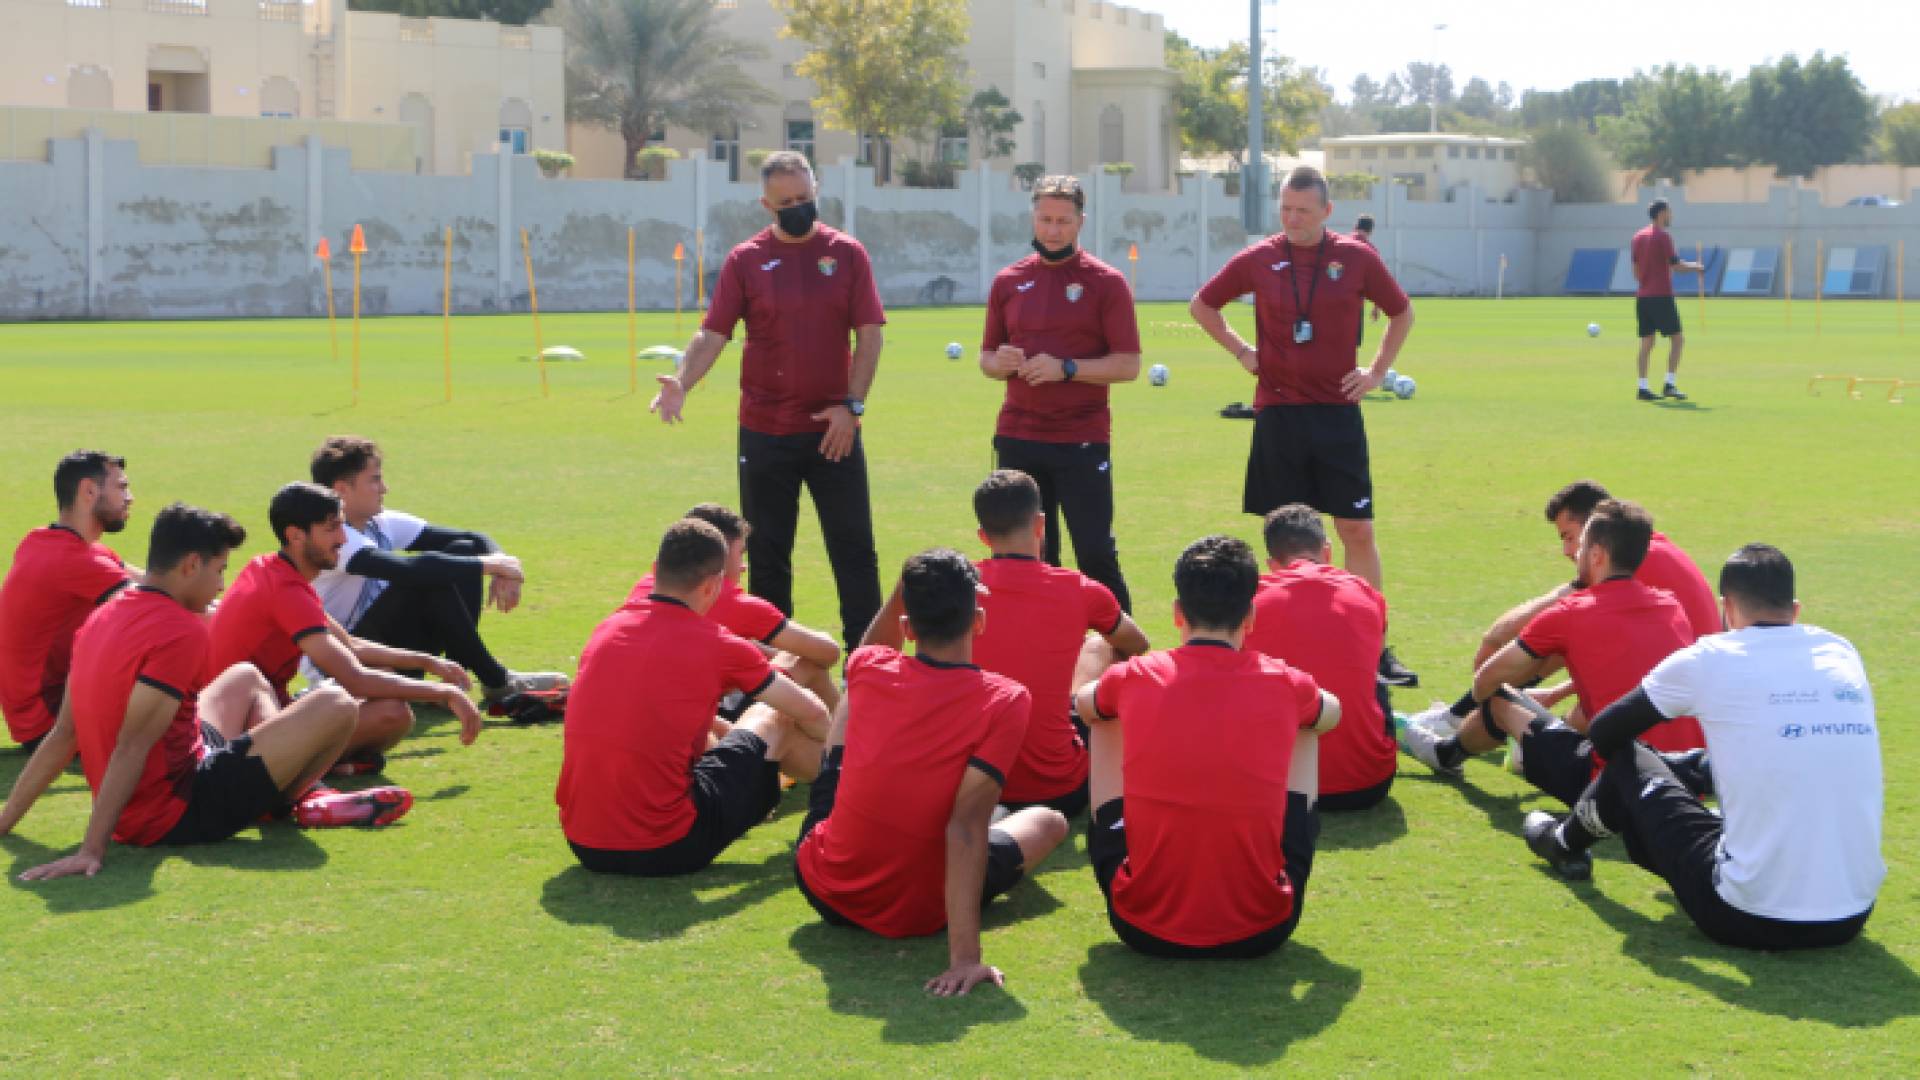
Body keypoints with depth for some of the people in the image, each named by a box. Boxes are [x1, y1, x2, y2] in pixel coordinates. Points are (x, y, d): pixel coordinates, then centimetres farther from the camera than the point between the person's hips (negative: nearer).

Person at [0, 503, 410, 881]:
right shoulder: (182, 631, -20)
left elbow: (63, 735, 6)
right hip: (174, 814, -10)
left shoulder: (103, 617, 6)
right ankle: (283, 801, 11)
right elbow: (131, 747, -27)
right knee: (333, 708, -10)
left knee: (246, 677, 28)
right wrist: (92, 850, -30)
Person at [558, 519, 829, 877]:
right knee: (775, 719, 16)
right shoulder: (718, 645, -7)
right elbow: (812, 714, 8)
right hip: (665, 852, -5)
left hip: (582, 844, 5)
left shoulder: (607, 628, 7)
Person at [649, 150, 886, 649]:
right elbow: (713, 334, -3)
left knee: (854, 549, 2)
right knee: (767, 554, 7)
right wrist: (681, 383, -21)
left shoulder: (847, 253, 2)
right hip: (764, 433, 0)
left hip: (833, 429, 0)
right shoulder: (746, 260, 1)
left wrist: (852, 405, -9)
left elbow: (868, 335, 0)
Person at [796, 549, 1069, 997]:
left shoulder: (869, 668, -8)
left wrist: (908, 592, 19)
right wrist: (965, 956, -30)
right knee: (1049, 821, 23)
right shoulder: (1006, 700, -20)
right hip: (916, 915, -2)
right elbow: (967, 825, -29)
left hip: (821, 885, 3)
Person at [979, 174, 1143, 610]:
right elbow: (987, 358, 17)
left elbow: (1128, 364, -5)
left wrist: (1066, 368, -17)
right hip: (1017, 440, 4)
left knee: (1096, 553, -4)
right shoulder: (1009, 281, 11)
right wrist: (1000, 363, -6)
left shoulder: (1106, 282, 0)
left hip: (1083, 441, -3)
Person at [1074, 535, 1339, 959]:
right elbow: (1333, 711, 23)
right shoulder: (1284, 685, -4)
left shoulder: (1134, 678, -4)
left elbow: (1083, 703, 23)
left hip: (1145, 927, 0)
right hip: (1261, 931, 0)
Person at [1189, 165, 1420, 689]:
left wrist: (1377, 371, 6)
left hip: (1338, 413, 0)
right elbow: (1202, 305, 16)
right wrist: (1240, 350, 6)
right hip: (1277, 414, 0)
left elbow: (1402, 313, 15)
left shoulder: (1356, 258, 0)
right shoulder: (1259, 259, 1)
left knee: (1358, 531, -1)